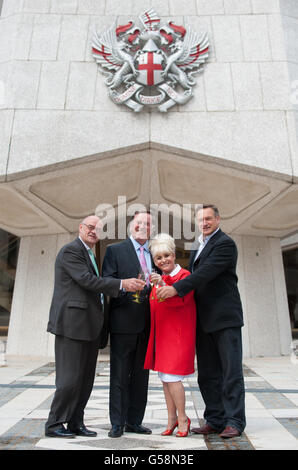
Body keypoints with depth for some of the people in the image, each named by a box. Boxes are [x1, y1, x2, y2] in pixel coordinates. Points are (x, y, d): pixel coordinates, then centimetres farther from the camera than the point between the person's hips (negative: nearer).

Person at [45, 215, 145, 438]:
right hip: (72, 323, -9)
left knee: (86, 378, 13)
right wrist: (122, 284, -22)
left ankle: (76, 423, 24)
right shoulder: (70, 250, -9)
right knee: (70, 378, -3)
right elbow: (86, 280, -19)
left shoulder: (89, 254, 21)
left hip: (89, 327, 9)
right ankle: (54, 424, 13)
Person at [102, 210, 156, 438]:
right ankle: (117, 423, 19)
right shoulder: (115, 250, 1)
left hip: (147, 324, 5)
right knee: (119, 375, 5)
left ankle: (134, 421, 28)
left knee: (141, 375, 14)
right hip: (124, 322, -4)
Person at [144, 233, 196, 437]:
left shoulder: (184, 275, -8)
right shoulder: (160, 279, 15)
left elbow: (180, 300, -23)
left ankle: (182, 419, 11)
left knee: (172, 376, -7)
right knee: (165, 376, 11)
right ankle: (172, 419, 23)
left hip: (178, 333, -7)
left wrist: (162, 285, -32)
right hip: (162, 333, 8)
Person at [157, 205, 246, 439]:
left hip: (224, 316, -8)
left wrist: (176, 288, -26)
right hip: (204, 320, 8)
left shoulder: (225, 243, -10)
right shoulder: (200, 246, 18)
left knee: (231, 371, 2)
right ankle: (215, 420, 24)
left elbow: (206, 272, -21)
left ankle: (234, 421, 13)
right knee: (207, 373, 12)